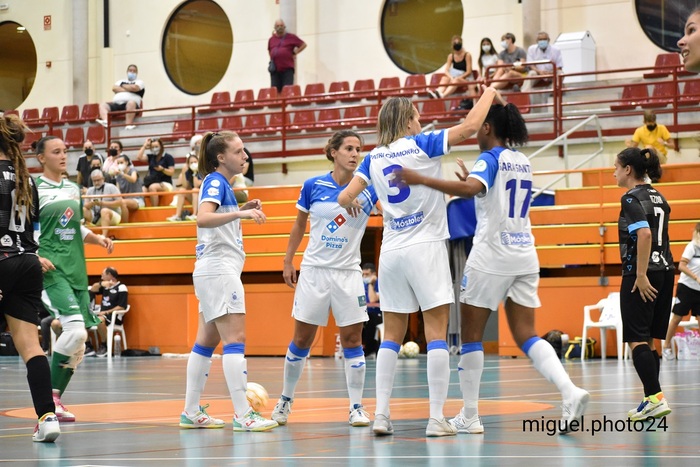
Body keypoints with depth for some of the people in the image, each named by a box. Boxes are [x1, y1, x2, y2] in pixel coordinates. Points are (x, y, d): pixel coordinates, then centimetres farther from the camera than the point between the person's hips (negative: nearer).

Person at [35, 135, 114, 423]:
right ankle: (50, 396, -9)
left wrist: (98, 238, 9)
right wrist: (35, 257, -20)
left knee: (78, 345, 3)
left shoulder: (73, 189, 17)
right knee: (75, 328, -23)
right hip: (51, 269, -7)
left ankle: (55, 400, 13)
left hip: (76, 269, 7)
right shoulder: (34, 189, -4)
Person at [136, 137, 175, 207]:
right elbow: (139, 157, 1)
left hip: (165, 183, -4)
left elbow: (171, 172, -2)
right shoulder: (151, 157, 15)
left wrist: (162, 169, -20)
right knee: (142, 190, -31)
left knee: (152, 187, -37)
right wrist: (145, 145, 6)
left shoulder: (168, 157, 2)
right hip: (151, 182, 4)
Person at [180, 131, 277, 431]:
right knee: (235, 339, -13)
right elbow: (203, 218, -29)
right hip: (219, 269, -10)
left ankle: (191, 412, 14)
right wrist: (241, 214, -38)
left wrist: (243, 210, 14)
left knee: (206, 341, 11)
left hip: (213, 271, 10)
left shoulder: (220, 184, 16)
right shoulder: (215, 182, -12)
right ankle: (243, 415, -17)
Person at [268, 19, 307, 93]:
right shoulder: (271, 40, 14)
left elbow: (303, 45, 9)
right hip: (275, 70, 3)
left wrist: (295, 53, 3)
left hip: (287, 69, -3)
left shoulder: (291, 37, 4)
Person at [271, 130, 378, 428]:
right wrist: (288, 261, 10)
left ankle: (356, 406, 6)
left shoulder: (366, 189, -2)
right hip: (313, 270, 0)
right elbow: (299, 225, 10)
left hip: (348, 273, 0)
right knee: (301, 339, 5)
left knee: (352, 339, -2)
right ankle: (286, 399, 21)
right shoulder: (313, 186, -1)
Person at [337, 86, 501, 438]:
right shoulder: (421, 145, -4)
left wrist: (351, 203, 28)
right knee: (436, 334, -4)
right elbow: (470, 126, -7)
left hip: (391, 251, 5)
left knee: (392, 336, 9)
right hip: (425, 248, -5)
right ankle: (436, 418, -9)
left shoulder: (374, 158, 8)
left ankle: (381, 414, 2)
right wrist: (490, 92, 8)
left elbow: (345, 198, 5)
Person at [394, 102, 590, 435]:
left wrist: (421, 180, -32)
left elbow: (469, 189, -30)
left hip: (491, 257, -7)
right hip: (524, 256, 7)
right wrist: (471, 181, 33)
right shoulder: (522, 162, 14)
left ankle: (469, 417, 6)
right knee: (526, 336, 5)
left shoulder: (490, 159, -9)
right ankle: (570, 392, -16)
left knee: (471, 334, 4)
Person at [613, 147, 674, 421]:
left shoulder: (632, 198, -10)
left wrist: (641, 275, -22)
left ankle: (656, 397, -16)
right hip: (665, 271, 8)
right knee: (648, 340, 12)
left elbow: (644, 235, -23)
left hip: (641, 275, -8)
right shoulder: (657, 197, 15)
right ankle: (652, 400, 13)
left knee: (637, 339, -7)